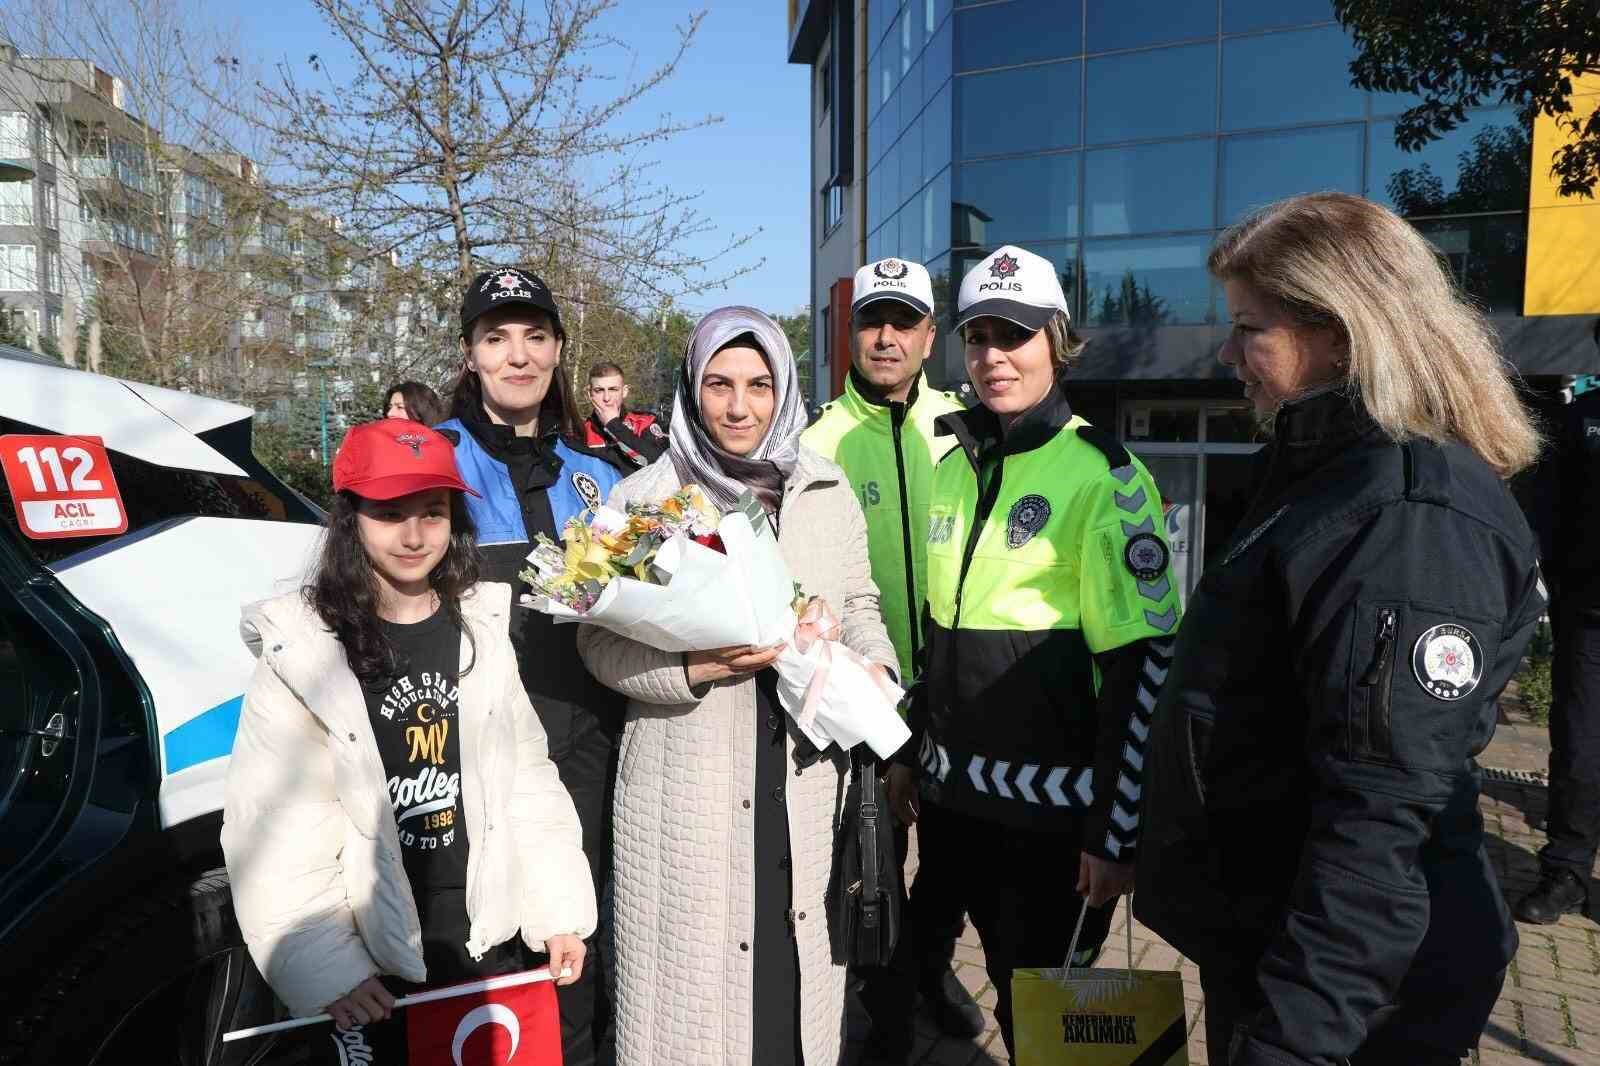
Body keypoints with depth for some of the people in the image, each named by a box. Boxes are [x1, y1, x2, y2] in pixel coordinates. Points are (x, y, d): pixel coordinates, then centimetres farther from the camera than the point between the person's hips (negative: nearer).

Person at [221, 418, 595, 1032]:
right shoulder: (301, 649, -10)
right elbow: (274, 832, -11)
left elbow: (528, 780, 4)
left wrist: (560, 911, 1)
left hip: (487, 938, 3)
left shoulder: (483, 629, 2)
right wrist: (325, 969, -16)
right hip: (368, 961, -3)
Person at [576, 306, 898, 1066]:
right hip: (687, 785, -2)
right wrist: (693, 669, -18)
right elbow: (599, 642, -4)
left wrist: (875, 665, -3)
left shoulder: (828, 492, 6)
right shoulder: (642, 498, -3)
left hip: (804, 776, 3)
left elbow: (858, 605, 16)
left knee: (796, 976, 10)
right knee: (692, 983, 5)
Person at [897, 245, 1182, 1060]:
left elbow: (1145, 664, -15)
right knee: (1011, 997, 20)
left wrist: (1117, 831, -15)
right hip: (954, 799, 5)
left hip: (1054, 808, -5)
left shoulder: (1103, 476, -12)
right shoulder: (954, 467, 8)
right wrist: (912, 753, 15)